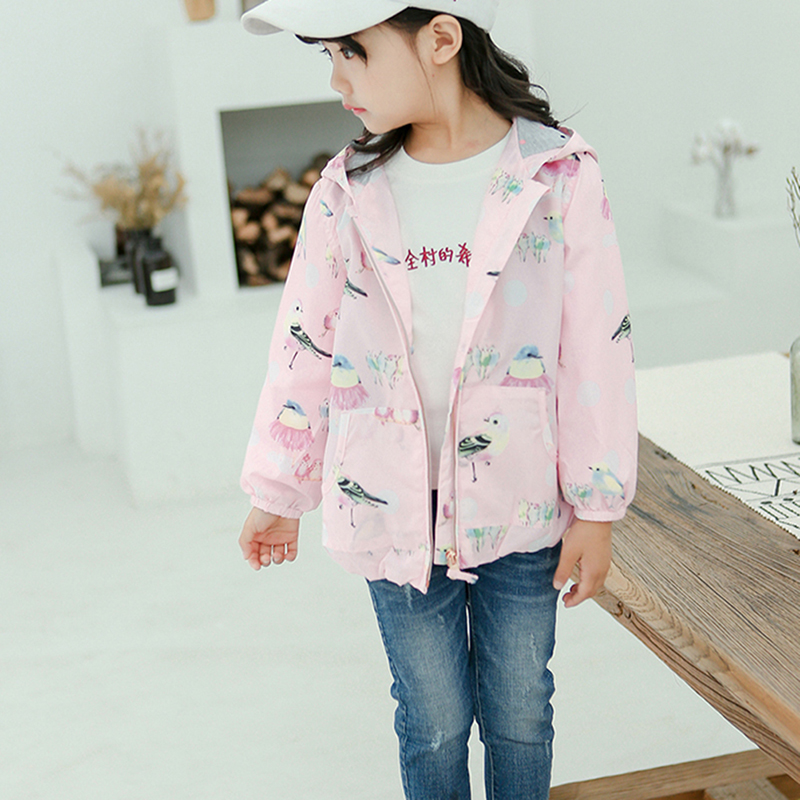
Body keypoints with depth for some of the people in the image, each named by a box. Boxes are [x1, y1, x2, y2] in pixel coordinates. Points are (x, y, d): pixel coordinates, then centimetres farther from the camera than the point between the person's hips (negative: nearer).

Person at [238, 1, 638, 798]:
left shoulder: (558, 178, -11)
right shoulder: (348, 193, -5)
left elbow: (596, 351, -6)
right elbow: (305, 347, 4)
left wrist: (596, 509, -3)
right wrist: (277, 493, 10)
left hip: (520, 511, -1)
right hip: (394, 513, 1)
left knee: (519, 714, 14)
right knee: (433, 722, 12)